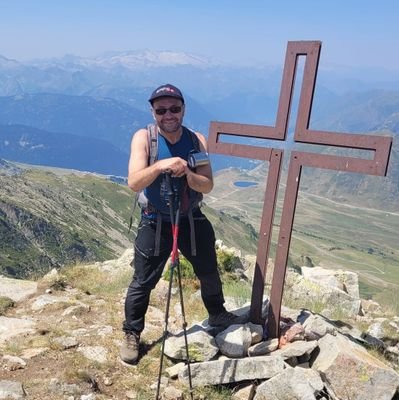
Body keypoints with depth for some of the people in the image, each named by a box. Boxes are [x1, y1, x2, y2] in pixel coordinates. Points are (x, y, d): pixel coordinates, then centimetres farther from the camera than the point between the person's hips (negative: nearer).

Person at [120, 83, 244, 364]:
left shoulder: (197, 140, -7)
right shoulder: (143, 138, -14)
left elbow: (207, 186, -11)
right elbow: (134, 183, -25)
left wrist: (187, 173, -31)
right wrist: (160, 165, -42)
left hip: (192, 219, 3)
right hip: (155, 223, -3)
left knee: (209, 273, 19)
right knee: (143, 283, 4)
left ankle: (218, 315, 45)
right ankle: (132, 334, 25)